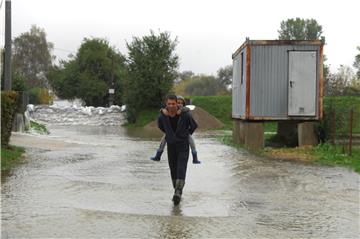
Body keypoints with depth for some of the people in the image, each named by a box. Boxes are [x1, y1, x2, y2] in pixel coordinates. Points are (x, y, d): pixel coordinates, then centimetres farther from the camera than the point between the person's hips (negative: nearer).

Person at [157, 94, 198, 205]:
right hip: (171, 146, 3)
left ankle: (177, 193, -24)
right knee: (173, 170, 9)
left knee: (181, 169, -16)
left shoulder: (185, 114, -17)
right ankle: (178, 193, 23)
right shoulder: (162, 116, -11)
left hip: (183, 146, -3)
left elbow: (194, 125, 4)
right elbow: (160, 125, 15)